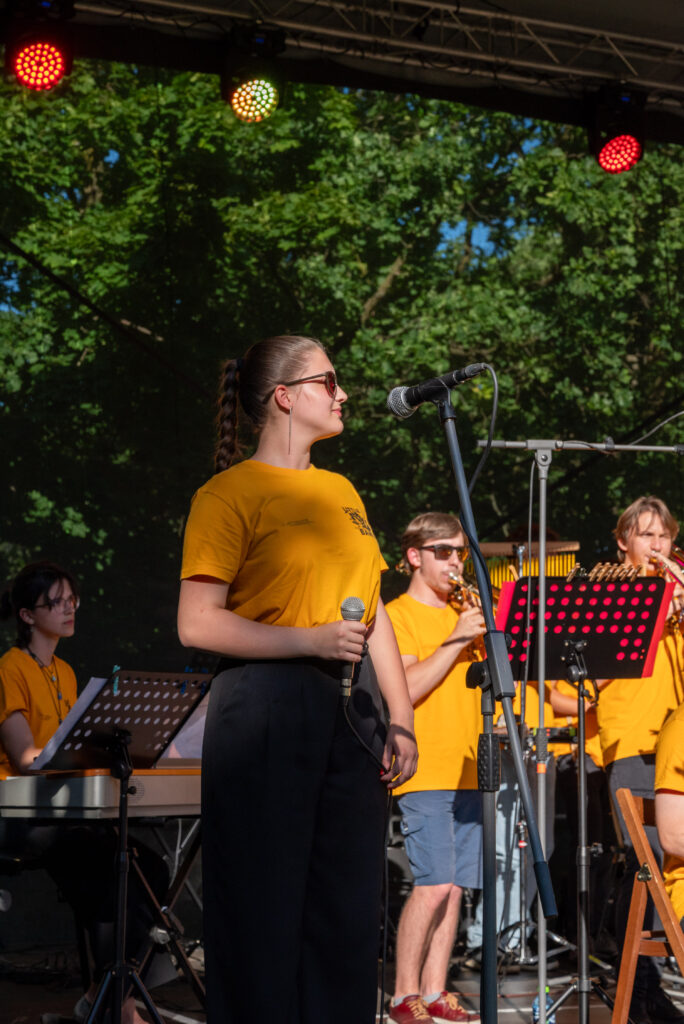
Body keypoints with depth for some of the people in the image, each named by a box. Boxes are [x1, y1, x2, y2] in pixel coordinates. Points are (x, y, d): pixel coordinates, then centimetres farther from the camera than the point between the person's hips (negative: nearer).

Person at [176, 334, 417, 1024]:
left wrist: (400, 718, 9)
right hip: (266, 703, -6)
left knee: (349, 906, 7)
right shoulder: (230, 493, -3)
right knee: (266, 908, -2)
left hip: (349, 708, 6)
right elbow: (197, 624, -11)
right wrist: (308, 640, -18)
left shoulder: (341, 492, 18)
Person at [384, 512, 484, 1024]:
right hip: (425, 770, -7)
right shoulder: (398, 615, -1)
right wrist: (455, 641, -16)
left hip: (468, 770, 7)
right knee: (434, 883, -14)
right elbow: (404, 690, -13)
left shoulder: (463, 614, 19)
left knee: (456, 886, 5)